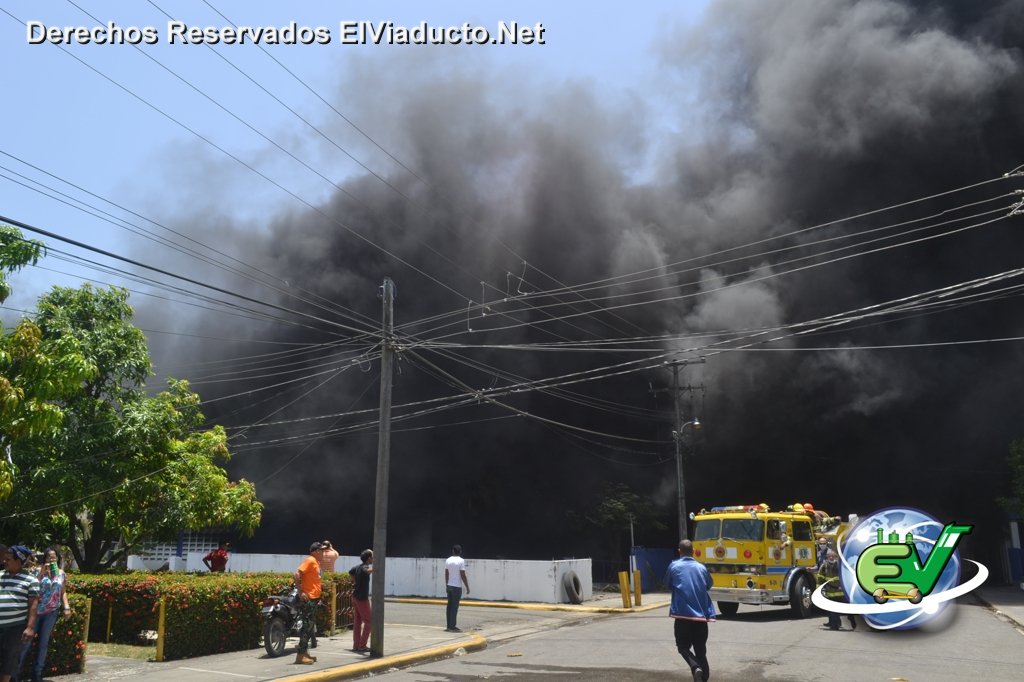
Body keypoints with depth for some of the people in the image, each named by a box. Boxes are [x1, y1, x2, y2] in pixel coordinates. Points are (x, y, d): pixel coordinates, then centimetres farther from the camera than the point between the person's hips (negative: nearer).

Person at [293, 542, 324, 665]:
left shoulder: (316, 562, 16)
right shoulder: (309, 560, -12)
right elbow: (297, 574, -22)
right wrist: (301, 592, -23)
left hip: (313, 599, 10)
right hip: (308, 599, -10)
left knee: (311, 626, 14)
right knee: (307, 626, -9)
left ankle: (305, 652, 21)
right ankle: (301, 655, -7)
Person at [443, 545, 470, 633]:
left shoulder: (448, 560, 6)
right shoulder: (461, 561, -12)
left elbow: (446, 574, 11)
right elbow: (463, 575, -14)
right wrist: (467, 587, -7)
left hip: (449, 586, 6)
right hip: (457, 587, -6)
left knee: (450, 606, 10)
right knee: (455, 607, -3)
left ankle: (449, 626, 13)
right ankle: (452, 627, -3)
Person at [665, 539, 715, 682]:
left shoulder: (674, 566, -2)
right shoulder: (701, 567, 4)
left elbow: (668, 584, 12)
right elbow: (708, 585, 18)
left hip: (682, 614, -2)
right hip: (701, 614, 2)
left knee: (683, 646, 10)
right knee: (701, 650, 12)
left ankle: (695, 668, -16)